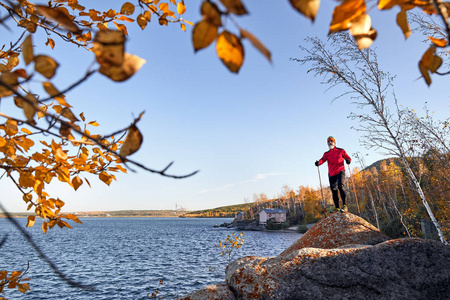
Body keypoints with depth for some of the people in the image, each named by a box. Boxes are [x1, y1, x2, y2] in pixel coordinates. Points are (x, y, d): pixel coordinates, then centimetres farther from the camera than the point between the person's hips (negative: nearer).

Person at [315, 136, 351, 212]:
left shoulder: (341, 151, 9)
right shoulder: (326, 154, 13)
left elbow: (348, 157, 9)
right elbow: (322, 160, -4)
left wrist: (348, 160, -16)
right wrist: (318, 162, -27)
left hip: (340, 171, -3)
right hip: (331, 174, 3)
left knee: (340, 186, -22)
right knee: (334, 191, 5)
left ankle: (344, 205, -18)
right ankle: (337, 208, 15)